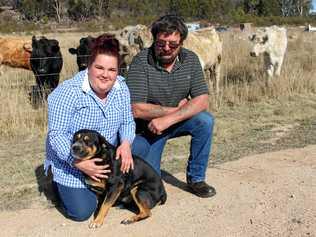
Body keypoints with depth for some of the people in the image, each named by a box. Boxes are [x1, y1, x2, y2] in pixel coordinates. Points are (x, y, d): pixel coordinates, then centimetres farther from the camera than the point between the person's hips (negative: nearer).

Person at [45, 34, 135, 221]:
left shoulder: (121, 87, -7)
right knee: (81, 212, -12)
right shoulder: (68, 92, -24)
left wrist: (126, 143, -22)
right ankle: (61, 185, 19)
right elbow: (56, 134, -23)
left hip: (108, 157, 6)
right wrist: (79, 163, -32)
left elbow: (127, 122, 0)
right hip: (70, 162, -5)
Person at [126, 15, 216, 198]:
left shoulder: (190, 60, -9)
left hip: (177, 121, 3)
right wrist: (176, 109, -18)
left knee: (205, 121, -26)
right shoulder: (141, 62, -20)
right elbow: (136, 109, -24)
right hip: (147, 127, -3)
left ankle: (196, 178, -5)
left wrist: (169, 119, -29)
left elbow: (203, 101, -17)